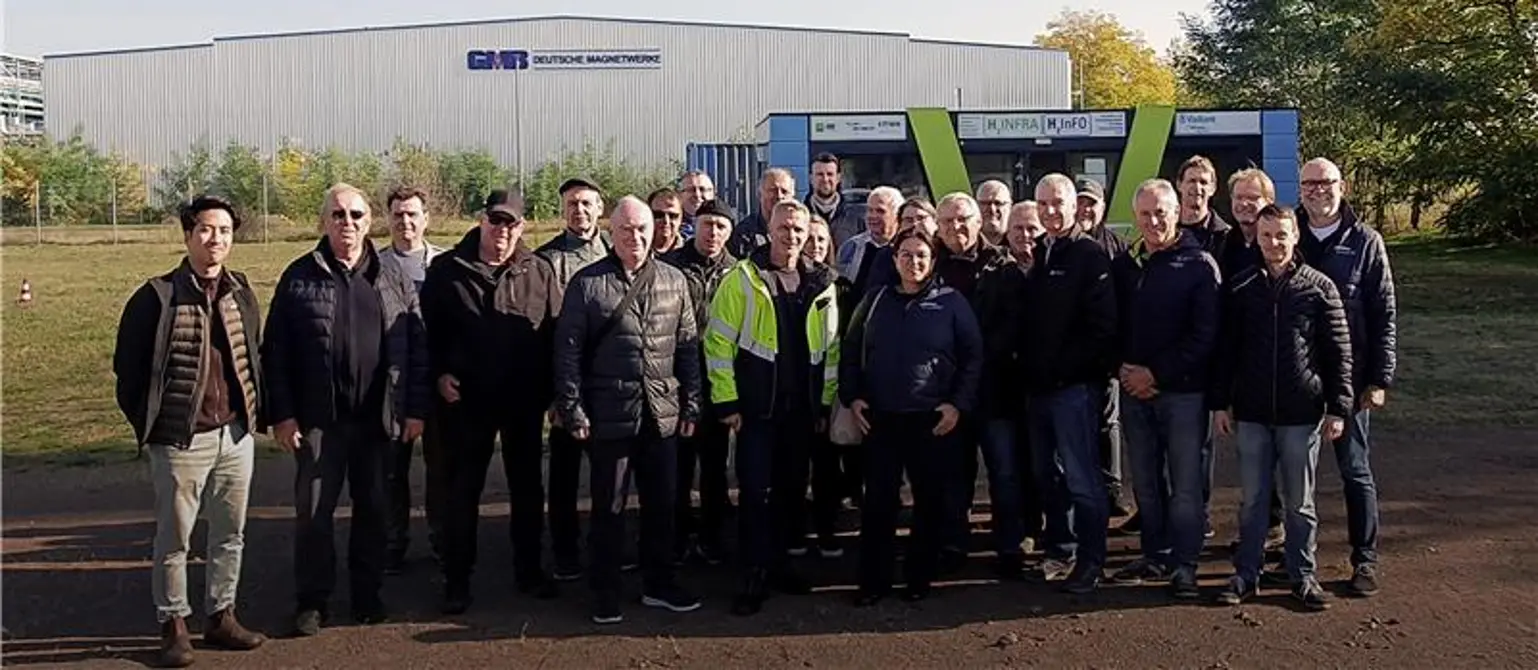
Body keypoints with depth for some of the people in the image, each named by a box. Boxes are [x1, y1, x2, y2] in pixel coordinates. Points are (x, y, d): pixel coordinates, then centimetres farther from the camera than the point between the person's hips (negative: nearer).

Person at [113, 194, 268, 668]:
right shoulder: (158, 296, -8)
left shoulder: (242, 293, 7)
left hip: (237, 435, 5)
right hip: (181, 439, -4)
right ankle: (173, 625, 19)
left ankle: (221, 617, 26)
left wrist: (256, 413, 10)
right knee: (174, 538, 6)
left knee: (230, 534, 12)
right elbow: (127, 365, -2)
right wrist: (146, 422, -1)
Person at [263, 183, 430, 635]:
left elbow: (417, 346, 5)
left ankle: (367, 593, 26)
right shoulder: (300, 277, 2)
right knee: (313, 510, 4)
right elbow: (275, 352, 0)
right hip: (319, 419, -1)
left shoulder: (394, 279, 5)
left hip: (378, 417, 2)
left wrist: (416, 408, 0)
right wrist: (282, 414, -5)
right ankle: (312, 599, 18)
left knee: (372, 508, 11)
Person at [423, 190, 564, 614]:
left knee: (527, 486, 12)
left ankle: (528, 568, 27)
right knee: (464, 488, 6)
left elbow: (555, 334, 0)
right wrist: (439, 373, -6)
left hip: (524, 400, 1)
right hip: (466, 399, -1)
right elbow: (429, 328, 4)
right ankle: (457, 578, 16)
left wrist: (552, 389, -4)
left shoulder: (539, 273, 1)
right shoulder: (447, 270, -1)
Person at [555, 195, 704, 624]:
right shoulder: (587, 283, -3)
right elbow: (567, 350, -3)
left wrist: (691, 404, 6)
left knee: (661, 504, 13)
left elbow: (688, 346, 9)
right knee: (608, 508, 7)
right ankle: (606, 593, 21)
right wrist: (572, 410, -8)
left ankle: (659, 584, 28)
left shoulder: (674, 281, 7)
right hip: (609, 416, -3)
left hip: (663, 415, 3)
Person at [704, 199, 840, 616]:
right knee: (755, 490, -4)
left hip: (802, 408, 4)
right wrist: (726, 401, -10)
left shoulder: (821, 283, 7)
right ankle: (755, 574, 5)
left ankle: (778, 561, 27)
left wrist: (826, 403, 9)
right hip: (757, 406, -4)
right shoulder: (743, 278, -5)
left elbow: (831, 347, 12)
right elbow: (719, 341, -7)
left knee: (791, 488, 12)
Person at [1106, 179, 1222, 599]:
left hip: (1182, 391, -5)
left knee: (1185, 484, 0)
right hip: (1134, 390, 5)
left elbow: (1205, 336, -10)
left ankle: (1183, 565, 9)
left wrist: (1156, 373, -13)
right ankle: (1156, 557, 24)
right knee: (1145, 482, 12)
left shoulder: (1199, 265, -5)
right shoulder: (1124, 265, 10)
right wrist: (1124, 368, -5)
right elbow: (1113, 325, 12)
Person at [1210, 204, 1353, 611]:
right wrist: (1220, 402, 4)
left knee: (1300, 502, 9)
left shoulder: (1319, 287, -2)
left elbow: (1339, 351, -1)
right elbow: (1225, 349, 7)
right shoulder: (1241, 288, 3)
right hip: (1252, 413, 2)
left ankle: (1302, 575, 22)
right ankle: (1246, 574, 19)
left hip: (1302, 413, -2)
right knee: (1252, 499, 10)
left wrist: (1338, 408, -5)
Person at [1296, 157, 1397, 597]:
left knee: (1356, 470, 4)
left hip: (1348, 377, -2)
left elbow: (1384, 314, -3)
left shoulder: (1365, 243, -2)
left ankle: (1365, 560, 14)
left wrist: (1379, 379, -8)